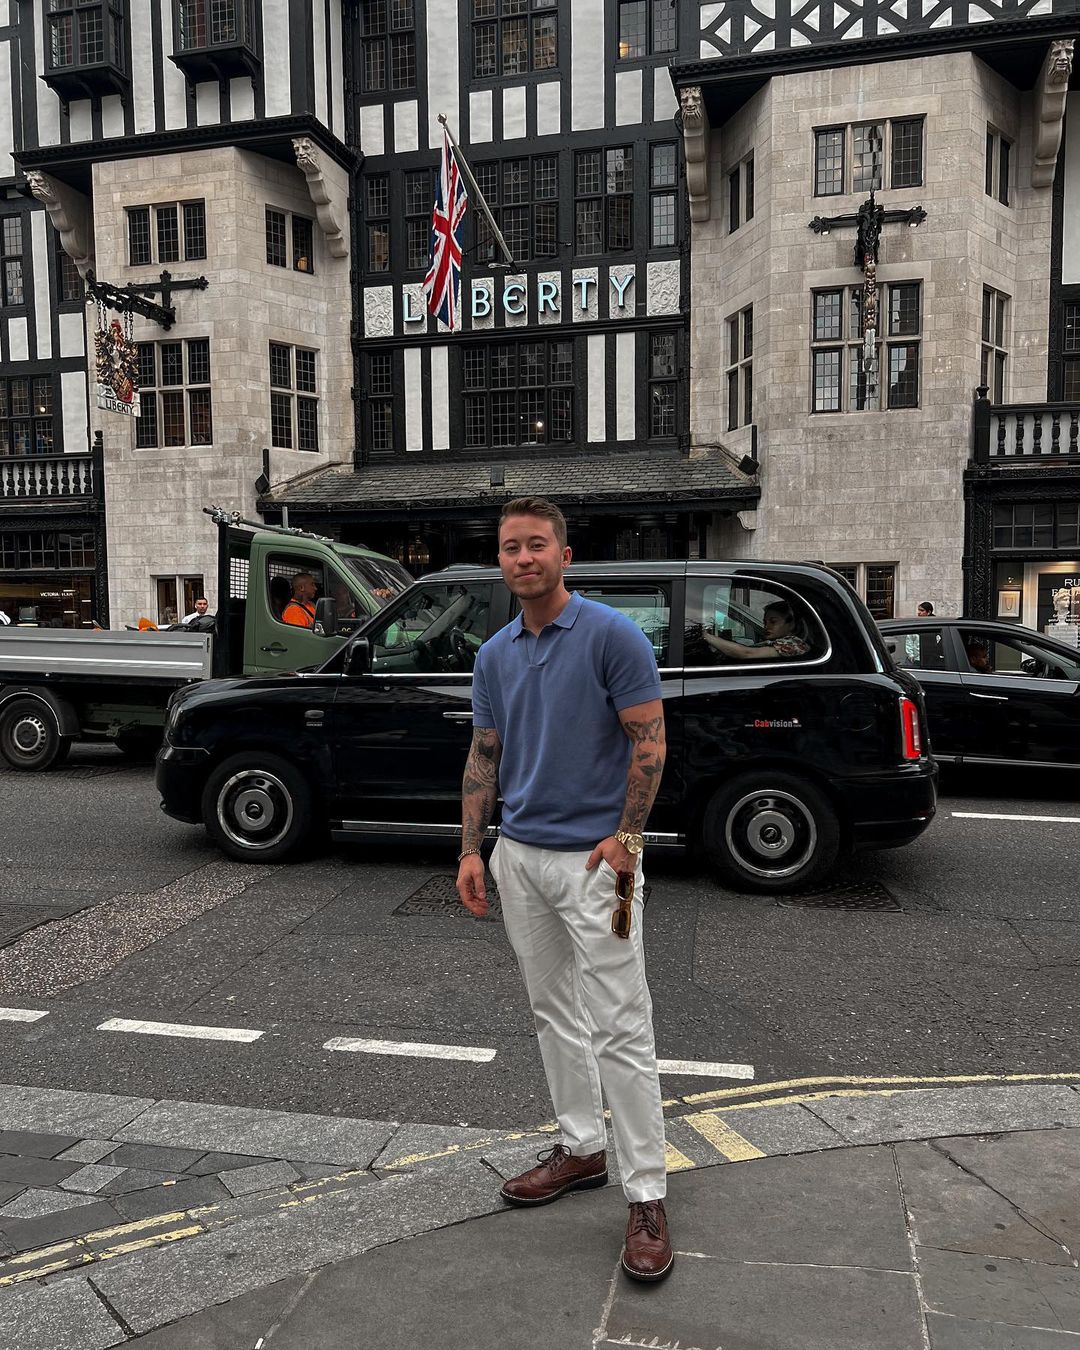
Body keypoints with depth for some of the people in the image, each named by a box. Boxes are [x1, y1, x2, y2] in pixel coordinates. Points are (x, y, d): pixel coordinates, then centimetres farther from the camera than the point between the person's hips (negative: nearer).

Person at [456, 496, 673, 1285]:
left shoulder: (613, 635, -11)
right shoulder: (494, 656, 8)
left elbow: (649, 741, -11)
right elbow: (484, 755, 11)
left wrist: (626, 839, -16)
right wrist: (471, 850, 5)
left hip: (593, 860, -6)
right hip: (518, 857, 7)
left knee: (619, 1026, -3)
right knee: (554, 1013, 16)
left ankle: (647, 1196, 9)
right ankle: (583, 1148, 33)